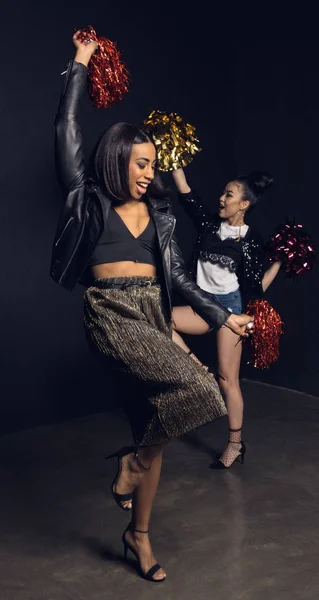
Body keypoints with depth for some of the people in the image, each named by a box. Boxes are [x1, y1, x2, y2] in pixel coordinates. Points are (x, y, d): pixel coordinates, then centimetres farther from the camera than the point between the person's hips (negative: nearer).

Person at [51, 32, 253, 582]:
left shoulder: (158, 214, 18)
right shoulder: (90, 200, 5)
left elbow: (177, 275, 17)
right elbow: (66, 131, 3)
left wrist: (222, 317, 13)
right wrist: (79, 66, 10)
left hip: (153, 315, 6)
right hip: (111, 315, -6)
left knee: (153, 421, 7)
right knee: (197, 388, -24)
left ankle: (139, 536, 25)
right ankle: (133, 462, 2)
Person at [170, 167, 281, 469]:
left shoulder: (251, 241, -5)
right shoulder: (210, 224, 7)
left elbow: (256, 287, -6)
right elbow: (186, 193, 4)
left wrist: (278, 263, -13)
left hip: (230, 306, -5)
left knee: (227, 378, -2)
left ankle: (235, 445, 13)